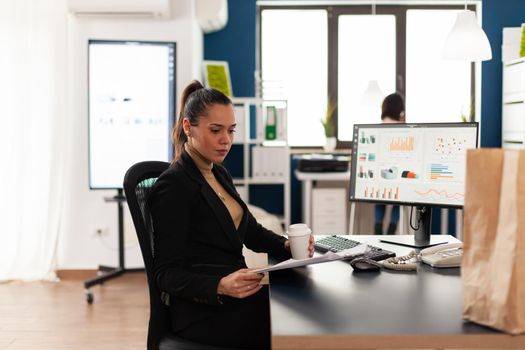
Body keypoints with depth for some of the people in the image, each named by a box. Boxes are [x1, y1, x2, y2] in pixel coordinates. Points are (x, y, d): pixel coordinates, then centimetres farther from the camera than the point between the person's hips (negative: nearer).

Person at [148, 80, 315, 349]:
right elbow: (167, 274, -17)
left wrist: (287, 245, -4)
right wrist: (220, 287, -34)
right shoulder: (173, 186, -15)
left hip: (235, 300, 8)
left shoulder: (219, 174, 11)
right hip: (205, 312, -8)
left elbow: (250, 230, 16)